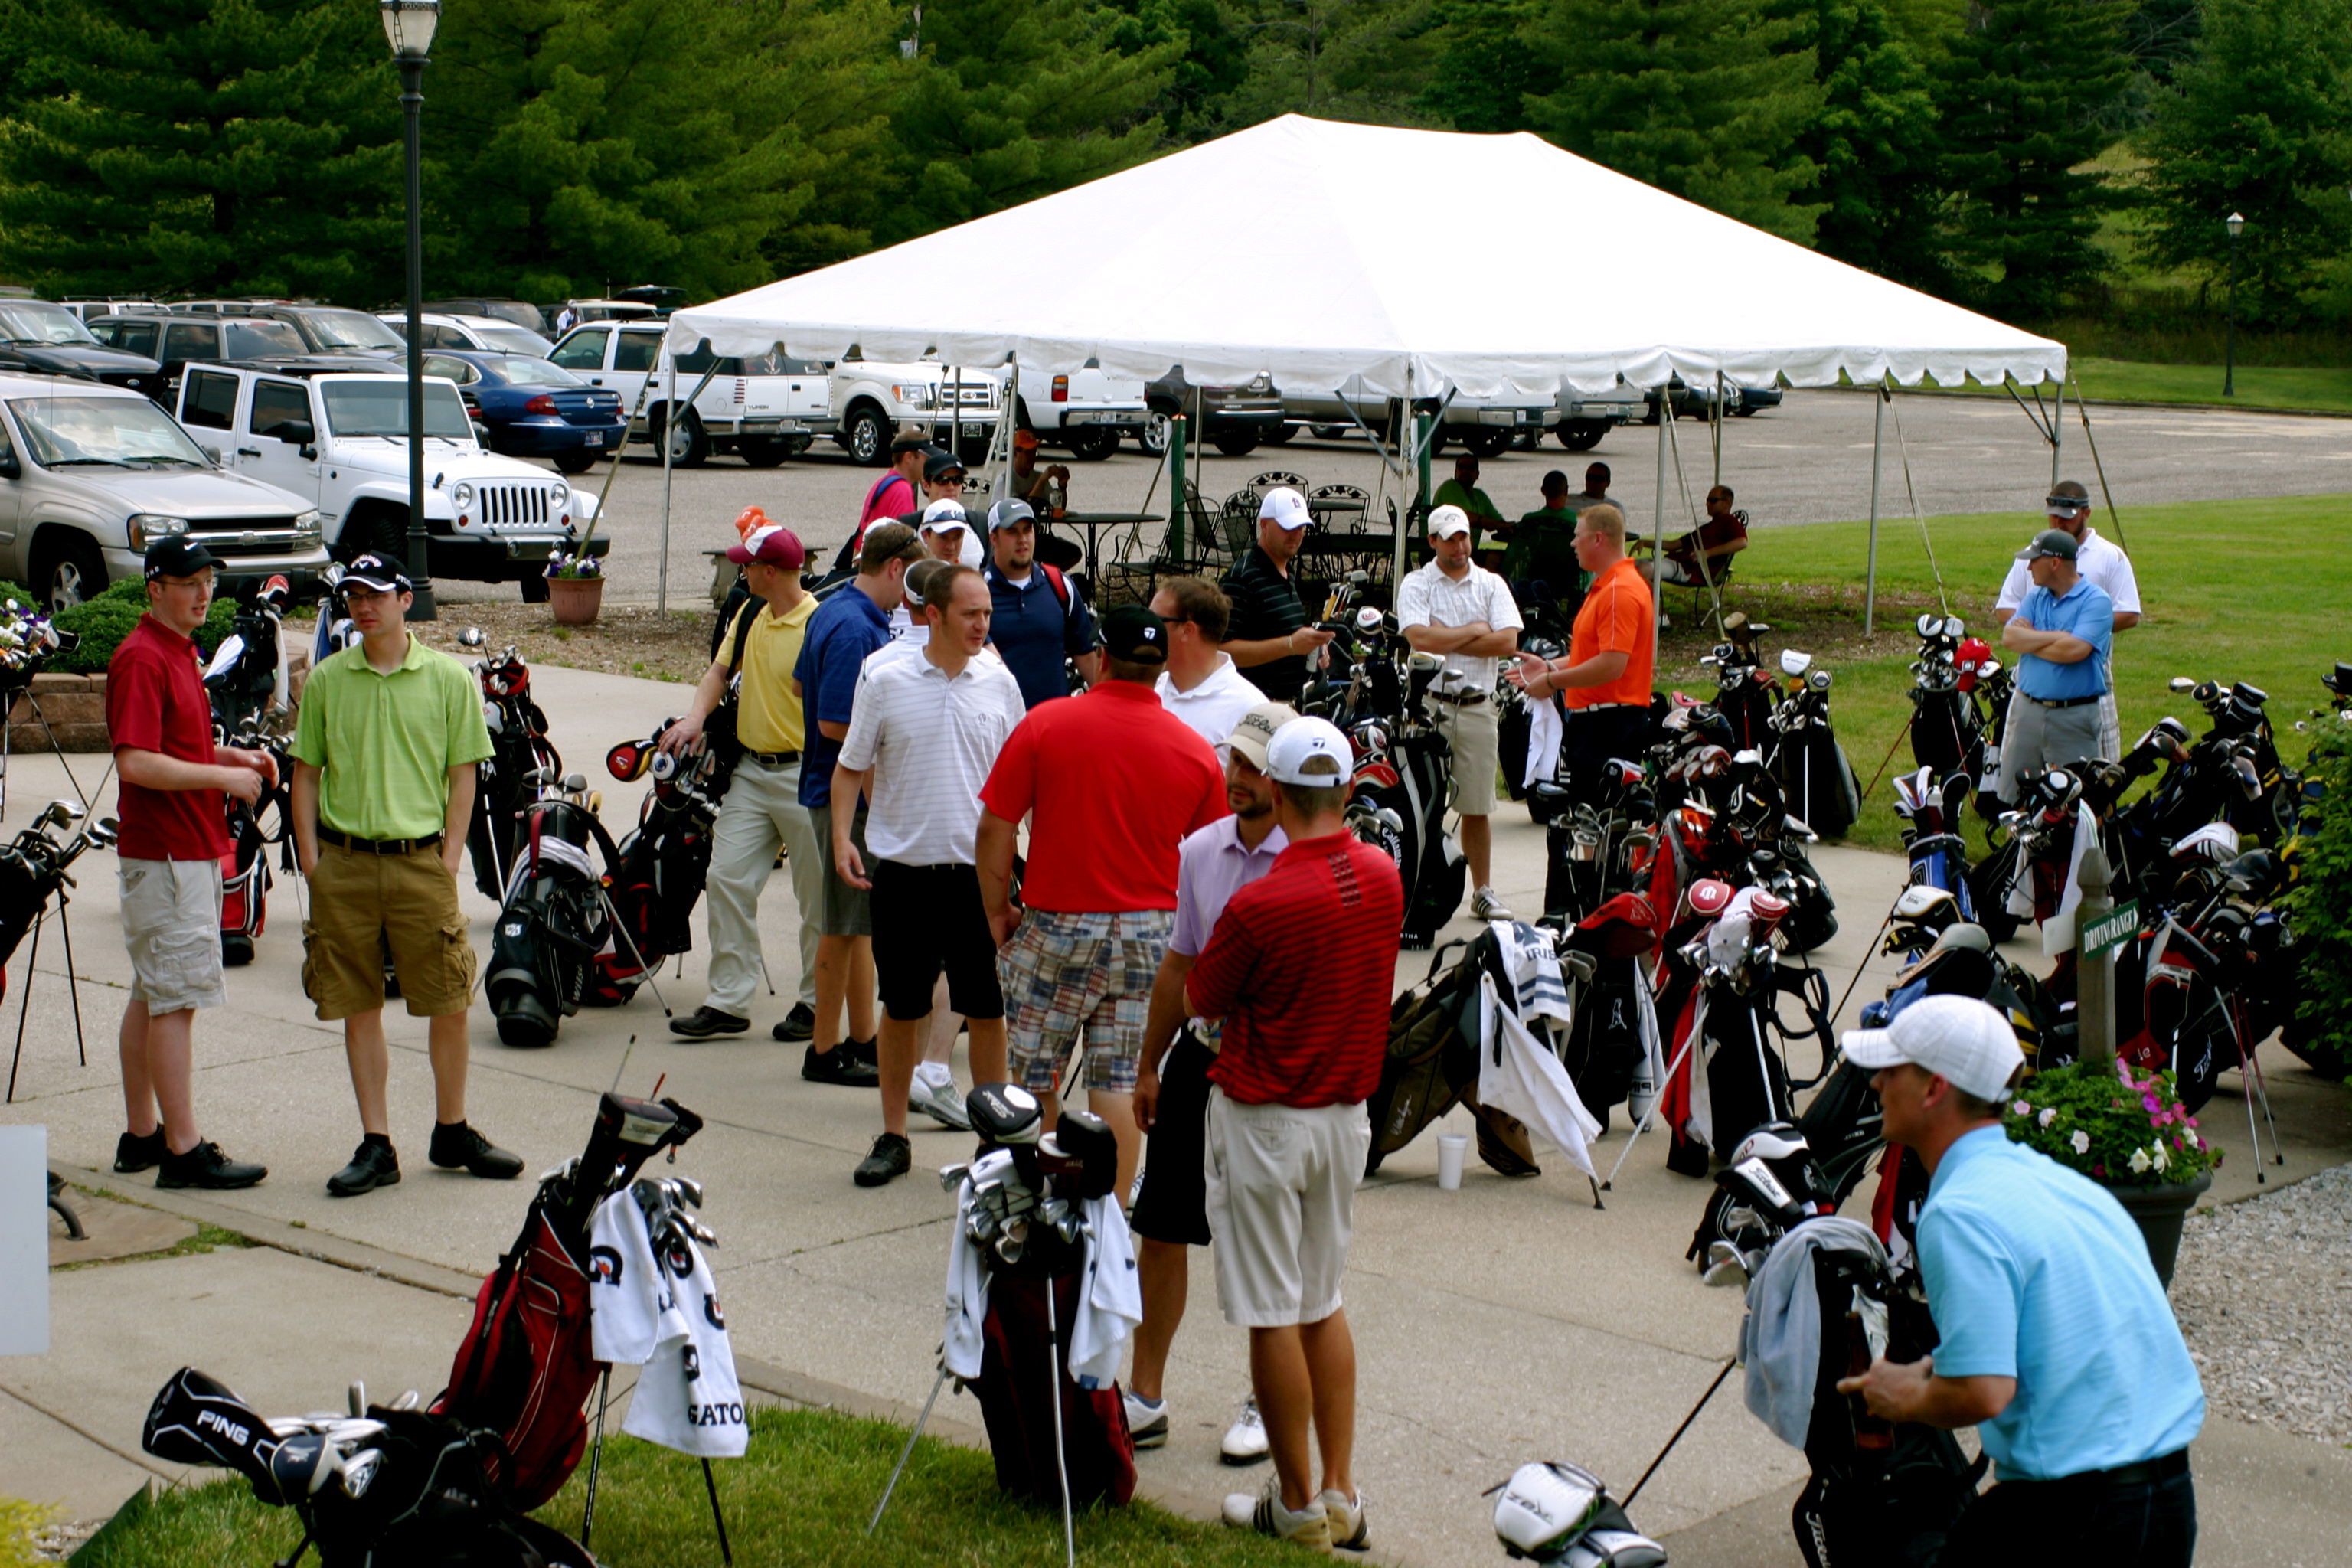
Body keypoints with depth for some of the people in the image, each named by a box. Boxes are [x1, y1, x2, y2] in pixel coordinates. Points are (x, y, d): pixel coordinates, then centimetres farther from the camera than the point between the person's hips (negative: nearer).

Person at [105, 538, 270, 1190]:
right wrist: (224, 777, -17)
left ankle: (142, 1136, 22)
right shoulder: (141, 658, -15)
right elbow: (136, 763, -22)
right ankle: (183, 1149, -5)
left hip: (193, 850, 10)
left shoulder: (182, 653, 17)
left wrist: (234, 756, 11)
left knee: (152, 996, 15)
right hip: (165, 855, -10)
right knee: (176, 999, -8)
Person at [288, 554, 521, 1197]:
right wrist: (312, 861, 1)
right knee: (358, 1009, 5)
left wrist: (448, 858, -4)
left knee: (449, 1004, 2)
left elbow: (462, 774, 4)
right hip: (343, 862, 1)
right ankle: (376, 1146, 13)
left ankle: (451, 1132, 19)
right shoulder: (326, 680, 7)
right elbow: (306, 774, 10)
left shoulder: (448, 679, 3)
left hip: (419, 860, -1)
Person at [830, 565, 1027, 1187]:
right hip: (903, 868, -1)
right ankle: (893, 1138, 20)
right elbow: (850, 767, 5)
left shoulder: (999, 684, 3)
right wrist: (841, 836, -8)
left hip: (979, 869, 1)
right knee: (901, 1008, 8)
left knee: (987, 1009, 4)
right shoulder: (886, 681, -2)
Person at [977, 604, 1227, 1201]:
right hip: (1150, 932, 2)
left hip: (1056, 925, -2)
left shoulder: (1046, 723, -7)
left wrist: (999, 912, 6)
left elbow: (995, 827, -5)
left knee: (1033, 1073, 13)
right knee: (1119, 1084, 6)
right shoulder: (1197, 752, -1)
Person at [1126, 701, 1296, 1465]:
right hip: (1198, 1056, 5)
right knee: (1162, 1228, 9)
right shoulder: (1200, 850, 4)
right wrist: (1150, 1064, 17)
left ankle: (1267, 1403, 24)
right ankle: (1145, 1397, 22)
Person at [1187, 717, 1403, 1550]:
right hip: (1347, 1115, 6)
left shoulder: (1259, 904, -22)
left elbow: (1201, 1001, -7)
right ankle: (1341, 1493, 18)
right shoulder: (1384, 878, -3)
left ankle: (1298, 1503, 11)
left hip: (1265, 1122, -6)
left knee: (1273, 1316, 4)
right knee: (1324, 1305, 17)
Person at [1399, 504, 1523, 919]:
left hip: (1478, 707, 3)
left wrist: (1445, 639, -8)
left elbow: (1507, 641, -4)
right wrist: (1474, 630, -4)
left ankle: (1483, 890, 17)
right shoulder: (1416, 584, 2)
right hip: (1428, 704, -3)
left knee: (1477, 806, 10)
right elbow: (1419, 639, -14)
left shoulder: (1491, 585, 10)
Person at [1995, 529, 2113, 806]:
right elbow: (2009, 637, -3)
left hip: (2074, 716, -6)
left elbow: (2074, 650, -22)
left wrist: (2029, 638, -6)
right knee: (2014, 795, 9)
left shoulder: (2096, 601, -8)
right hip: (2028, 710, 6)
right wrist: (2058, 637, -12)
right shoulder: (2035, 597, 12)